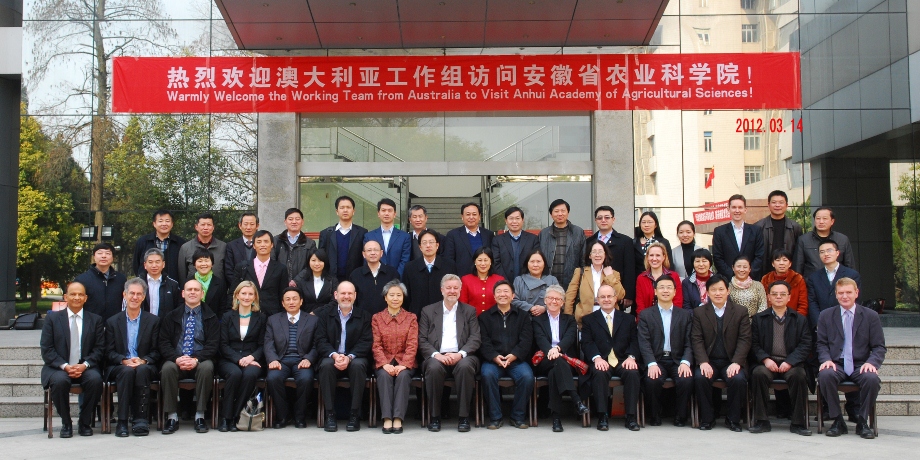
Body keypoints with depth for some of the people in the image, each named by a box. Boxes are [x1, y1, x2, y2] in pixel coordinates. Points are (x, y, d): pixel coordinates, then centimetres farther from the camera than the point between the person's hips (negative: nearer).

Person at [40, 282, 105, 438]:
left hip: (86, 368, 1)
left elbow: (99, 348, 4)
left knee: (95, 380, -31)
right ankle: (66, 423, -10)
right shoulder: (52, 318, 8)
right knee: (59, 381, -34)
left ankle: (85, 422, -9)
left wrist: (84, 365, -15)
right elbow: (46, 349, 0)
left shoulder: (95, 320, 11)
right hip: (58, 368, -1)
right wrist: (64, 366, -15)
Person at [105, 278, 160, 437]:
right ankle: (122, 422, -33)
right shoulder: (112, 322, 12)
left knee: (142, 370, -35)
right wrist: (125, 360, -15)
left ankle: (141, 419, -34)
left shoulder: (153, 321, 11)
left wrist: (143, 360, -15)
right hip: (119, 368, 0)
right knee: (127, 371, -34)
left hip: (145, 366, 0)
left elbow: (156, 352, 5)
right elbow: (109, 352, 5)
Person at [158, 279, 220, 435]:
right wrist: (177, 358, -15)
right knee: (168, 368, -32)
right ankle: (172, 416, -24)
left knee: (207, 368, -34)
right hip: (176, 360, 1)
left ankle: (200, 416, -25)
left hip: (201, 361, -1)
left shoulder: (210, 317, 10)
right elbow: (164, 343, 5)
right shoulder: (171, 317, 14)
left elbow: (213, 344, 0)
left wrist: (196, 359, -18)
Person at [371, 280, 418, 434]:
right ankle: (387, 418, -33)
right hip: (384, 362, 0)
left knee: (403, 376, -32)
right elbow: (376, 345, 1)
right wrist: (385, 364, -17)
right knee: (384, 375, -32)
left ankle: (398, 419, -33)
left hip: (404, 362, 0)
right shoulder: (377, 318, 10)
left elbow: (412, 345, -1)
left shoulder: (411, 318, 9)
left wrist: (403, 365, -17)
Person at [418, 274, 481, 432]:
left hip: (461, 357, 0)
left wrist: (460, 354, -15)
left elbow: (475, 339, 4)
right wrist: (437, 355, -13)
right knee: (434, 368, -34)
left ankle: (464, 417, -23)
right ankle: (435, 417, -19)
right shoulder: (428, 311, 15)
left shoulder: (470, 311, 15)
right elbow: (422, 340, 6)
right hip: (437, 356, 0)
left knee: (465, 366, -34)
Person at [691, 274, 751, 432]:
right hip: (708, 361, 0)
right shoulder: (699, 313, 7)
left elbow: (745, 340, -2)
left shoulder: (741, 312, 6)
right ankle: (707, 418, -12)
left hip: (731, 362, 0)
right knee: (700, 378, -30)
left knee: (738, 379, -30)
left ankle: (733, 419, -9)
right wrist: (703, 362, -17)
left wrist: (736, 363, -16)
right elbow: (697, 340, -1)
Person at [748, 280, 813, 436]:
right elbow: (754, 344, 6)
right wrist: (765, 359, -13)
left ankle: (798, 423, -20)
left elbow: (805, 345, 3)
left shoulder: (800, 319, 14)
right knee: (758, 374, -32)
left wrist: (789, 362, -13)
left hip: (791, 363, 0)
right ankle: (761, 421, -21)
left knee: (799, 375, -32)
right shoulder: (759, 318, 14)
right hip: (767, 363, 0)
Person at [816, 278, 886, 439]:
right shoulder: (826, 315, 11)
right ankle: (837, 421, -15)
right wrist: (826, 359, -13)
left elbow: (879, 347, 5)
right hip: (836, 365, 0)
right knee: (825, 375, -34)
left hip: (861, 366, 0)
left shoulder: (871, 316, 8)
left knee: (872, 379, -34)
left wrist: (871, 362, -16)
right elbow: (822, 344, 8)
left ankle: (862, 421, -9)